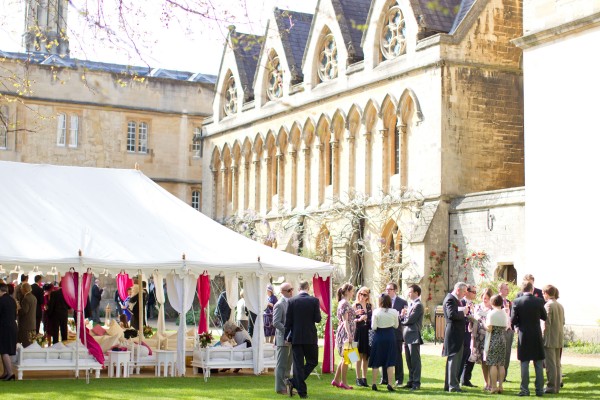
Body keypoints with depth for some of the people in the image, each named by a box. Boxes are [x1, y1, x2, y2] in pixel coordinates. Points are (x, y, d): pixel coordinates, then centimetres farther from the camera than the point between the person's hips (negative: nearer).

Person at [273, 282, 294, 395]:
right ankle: (280, 388, 3)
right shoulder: (279, 305, -12)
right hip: (283, 339, -8)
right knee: (281, 364, -2)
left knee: (288, 364, 14)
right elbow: (276, 323, -18)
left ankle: (286, 386, 22)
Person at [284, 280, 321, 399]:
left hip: (296, 337, 1)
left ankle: (302, 391, 0)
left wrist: (286, 336, 5)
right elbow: (318, 319, -5)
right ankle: (294, 382, -3)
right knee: (312, 362, 12)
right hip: (310, 337, -1)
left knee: (298, 364, 5)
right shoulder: (314, 300, -6)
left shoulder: (292, 301, -3)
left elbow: (288, 321, -3)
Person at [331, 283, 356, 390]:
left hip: (346, 333, 10)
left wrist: (358, 319, 24)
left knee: (344, 358, 13)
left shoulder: (345, 303, 17)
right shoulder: (345, 303, -13)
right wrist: (349, 335, -23)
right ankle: (344, 382, 1)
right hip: (345, 333, -10)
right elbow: (345, 321, -19)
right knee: (346, 358, -4)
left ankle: (336, 380, 17)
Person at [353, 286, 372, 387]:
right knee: (359, 356, -3)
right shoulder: (355, 305, 1)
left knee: (366, 356, 5)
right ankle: (358, 378, 2)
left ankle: (364, 378, 11)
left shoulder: (370, 306, 12)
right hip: (359, 332, -4)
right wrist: (359, 319, -21)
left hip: (368, 333, 4)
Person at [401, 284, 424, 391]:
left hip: (413, 336, -9)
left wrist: (402, 319, 1)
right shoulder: (411, 305, 19)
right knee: (409, 361, 13)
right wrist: (402, 316, -5)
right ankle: (411, 381, 19)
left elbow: (410, 320, -18)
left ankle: (416, 383, -1)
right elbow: (406, 319, 16)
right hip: (407, 337, 9)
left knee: (415, 360, -4)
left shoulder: (418, 305, -11)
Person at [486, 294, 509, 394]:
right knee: (501, 364, 7)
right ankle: (500, 386, 8)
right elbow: (506, 327, 11)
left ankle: (493, 387, -6)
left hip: (493, 339, -6)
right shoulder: (505, 314, 8)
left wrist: (485, 324, 4)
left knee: (493, 364, -4)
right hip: (503, 339, 6)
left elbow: (489, 329, -14)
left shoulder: (491, 313, -10)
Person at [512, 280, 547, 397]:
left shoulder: (517, 302, -8)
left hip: (523, 336, -1)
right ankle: (539, 390, 11)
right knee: (539, 364, 9)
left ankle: (525, 390, 3)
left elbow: (513, 321, -7)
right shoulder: (539, 301, -6)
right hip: (537, 336, 1)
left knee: (524, 364, 4)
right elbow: (544, 317, 6)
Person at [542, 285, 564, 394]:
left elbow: (546, 323, -17)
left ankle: (551, 386, -1)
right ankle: (557, 386, 17)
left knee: (550, 364, -3)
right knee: (557, 363, 12)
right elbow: (563, 322, 16)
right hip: (559, 339, 8)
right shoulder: (560, 306, 12)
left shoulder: (548, 305, -13)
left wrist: (543, 337, -12)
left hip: (550, 339, -8)